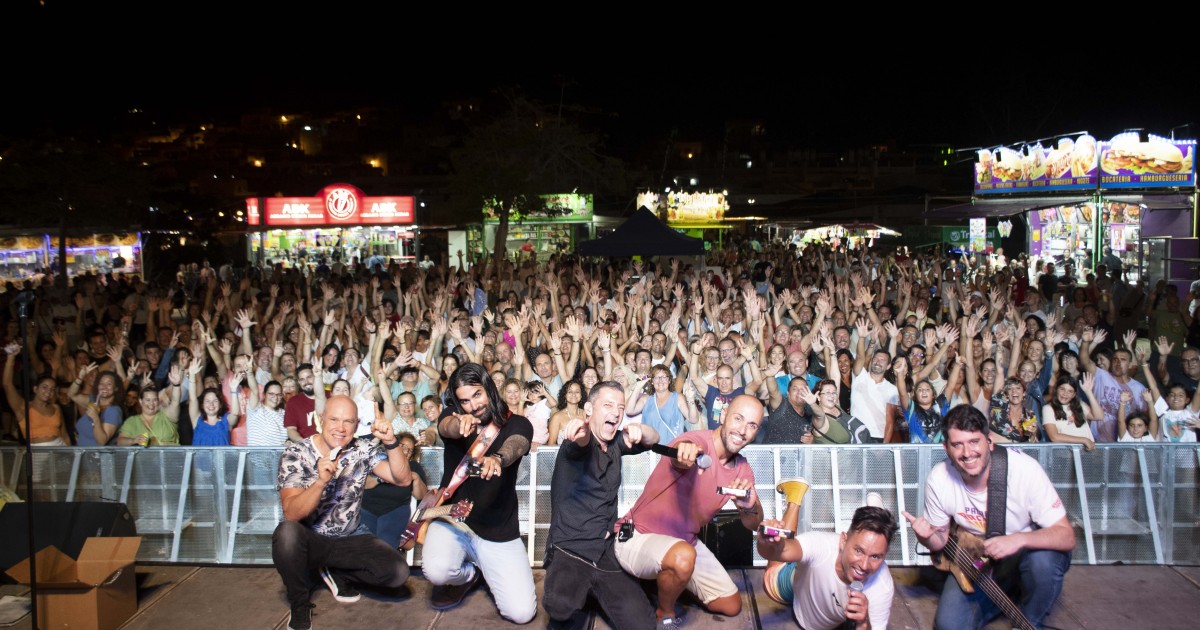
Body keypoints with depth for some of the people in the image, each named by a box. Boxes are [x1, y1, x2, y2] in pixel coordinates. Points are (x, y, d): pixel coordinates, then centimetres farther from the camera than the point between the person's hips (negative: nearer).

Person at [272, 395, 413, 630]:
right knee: (287, 532, -36)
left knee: (397, 571, -19)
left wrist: (390, 442, -28)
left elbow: (403, 479, -13)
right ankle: (300, 604, -9)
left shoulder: (364, 450, -4)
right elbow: (292, 513, -23)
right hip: (310, 540, -2)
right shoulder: (295, 454, -13)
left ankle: (336, 573, 11)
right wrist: (321, 481, -41)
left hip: (351, 540, 3)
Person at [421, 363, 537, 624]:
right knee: (437, 570, -31)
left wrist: (497, 459, -52)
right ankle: (468, 574, 8)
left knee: (522, 612, -11)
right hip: (452, 520, 1)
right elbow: (446, 427, -23)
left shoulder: (517, 424, -4)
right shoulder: (452, 415, 1)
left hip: (498, 532, -1)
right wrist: (460, 422, -49)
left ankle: (486, 571, 22)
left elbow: (515, 445, -27)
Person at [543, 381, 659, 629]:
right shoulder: (580, 443, -11)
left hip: (607, 551, 5)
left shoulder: (615, 442, 9)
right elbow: (580, 442, -33)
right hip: (570, 550, -5)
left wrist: (638, 429, -15)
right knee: (561, 608, -29)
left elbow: (654, 439, 9)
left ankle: (595, 592, 17)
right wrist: (581, 430, -59)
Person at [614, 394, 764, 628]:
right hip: (640, 536, -8)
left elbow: (753, 525, 0)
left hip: (686, 541, 8)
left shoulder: (742, 469, -1)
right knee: (683, 557, -39)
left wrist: (749, 506, -25)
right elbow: (679, 458, -50)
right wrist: (686, 452, -75)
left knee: (731, 606, 11)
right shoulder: (699, 441, -25)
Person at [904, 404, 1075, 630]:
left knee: (1043, 559, -36)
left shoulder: (1024, 469, -27)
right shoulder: (938, 480, -17)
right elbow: (942, 538, -1)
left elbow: (1066, 536, -25)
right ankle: (1010, 591, 15)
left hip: (1029, 552, -2)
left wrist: (1020, 539, -43)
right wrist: (927, 536, -25)